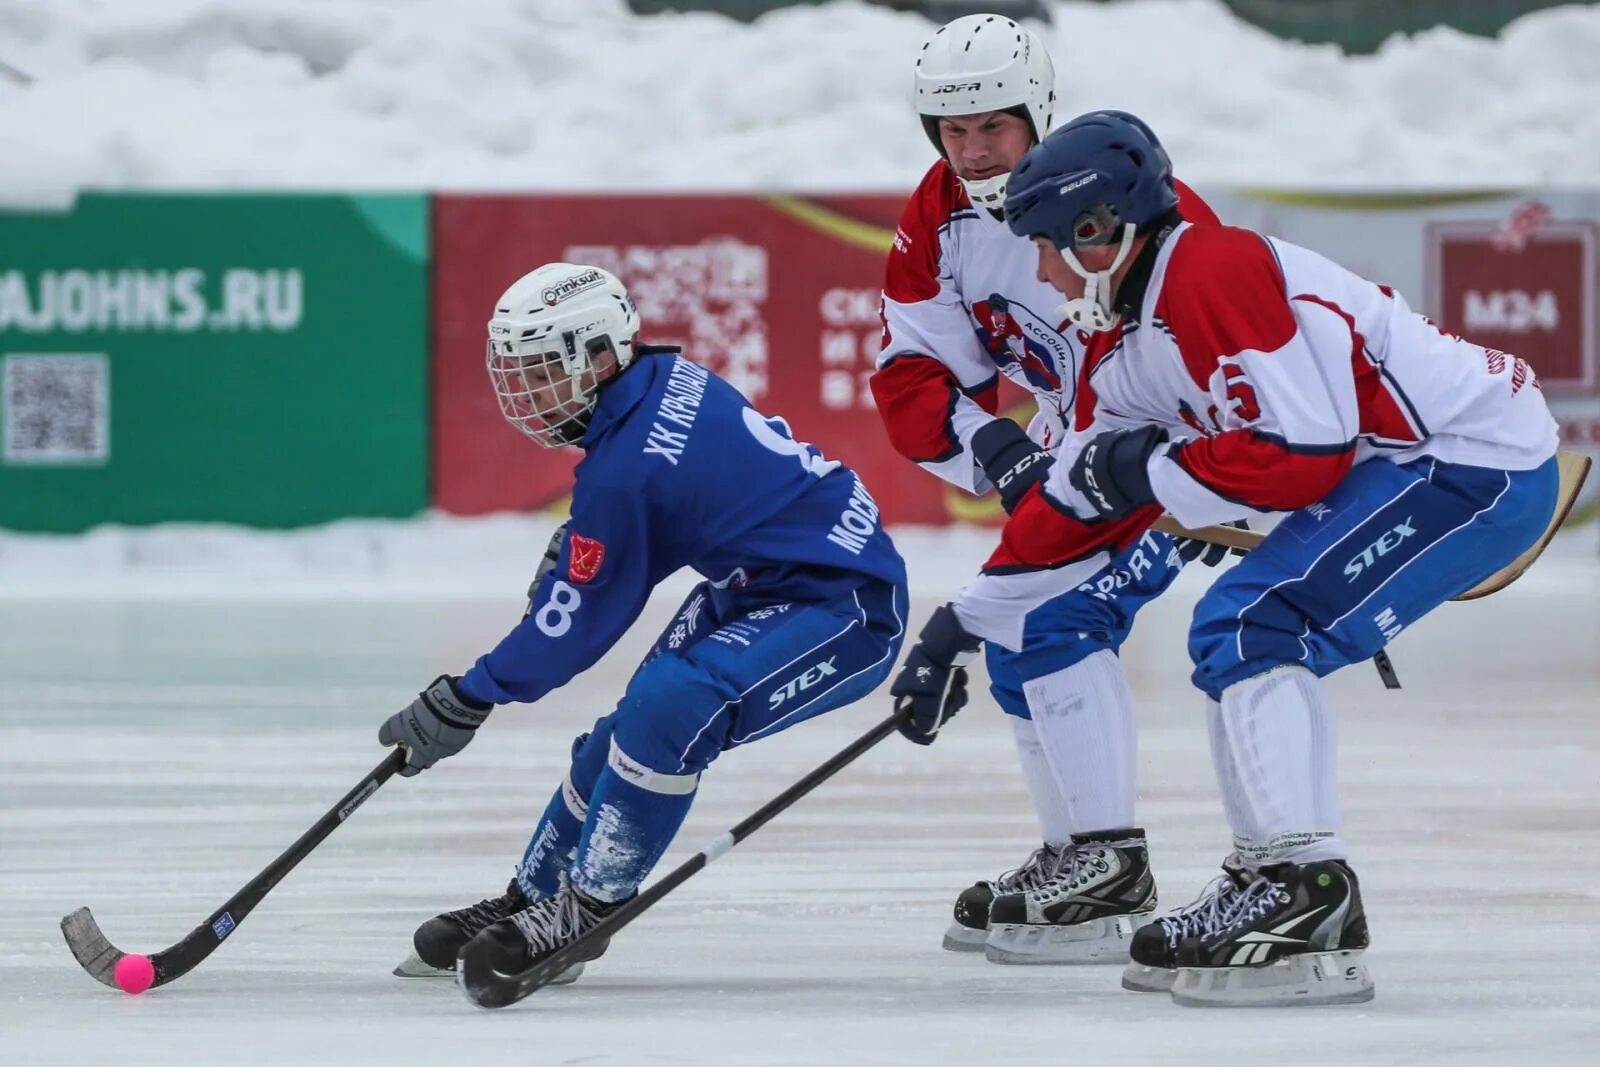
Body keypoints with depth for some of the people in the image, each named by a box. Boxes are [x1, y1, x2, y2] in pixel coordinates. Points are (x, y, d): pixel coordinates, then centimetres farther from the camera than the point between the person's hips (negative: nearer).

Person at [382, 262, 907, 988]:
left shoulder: (622, 471, -24)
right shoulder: (664, 379, 1)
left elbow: (573, 625, -15)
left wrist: (463, 702, -4)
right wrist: (574, 546, 13)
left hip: (847, 609, -11)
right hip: (762, 587, 11)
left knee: (667, 710, -28)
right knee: (631, 728, 12)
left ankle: (585, 908, -14)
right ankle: (528, 901, 24)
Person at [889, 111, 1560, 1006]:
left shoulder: (1212, 276, -18)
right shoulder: (1125, 348, 14)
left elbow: (1304, 455, -23)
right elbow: (1082, 504, 22)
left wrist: (1152, 472, -10)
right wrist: (962, 630, 24)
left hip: (1477, 456, -11)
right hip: (1424, 463, 11)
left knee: (1249, 632, -15)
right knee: (1243, 641, 15)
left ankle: (1310, 908, -18)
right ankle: (1275, 893, 18)